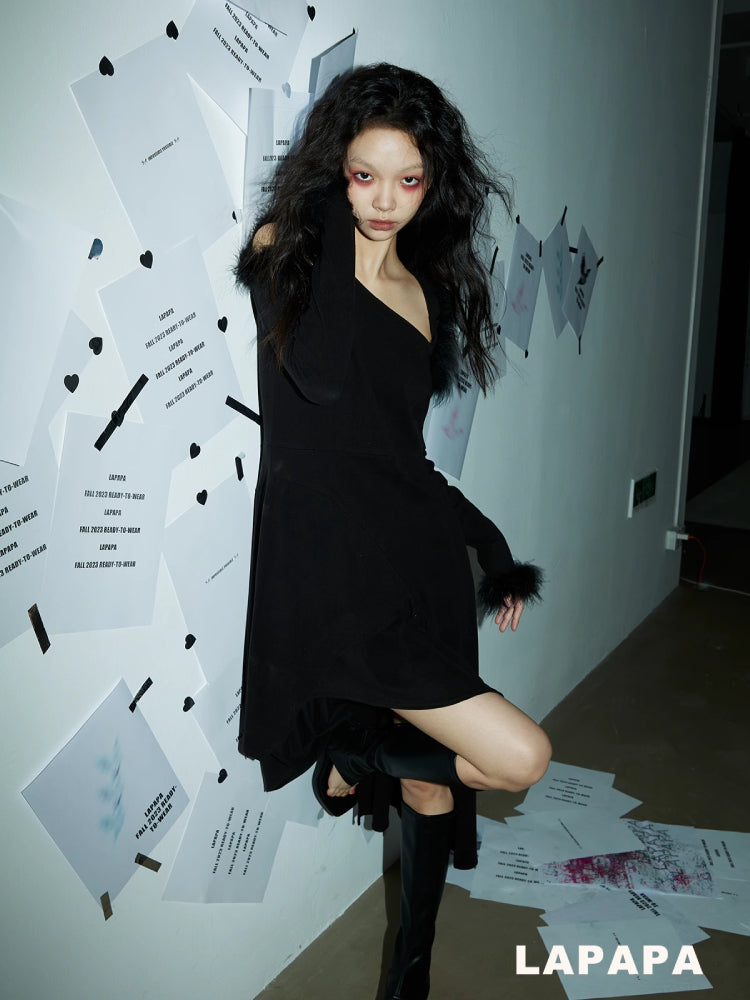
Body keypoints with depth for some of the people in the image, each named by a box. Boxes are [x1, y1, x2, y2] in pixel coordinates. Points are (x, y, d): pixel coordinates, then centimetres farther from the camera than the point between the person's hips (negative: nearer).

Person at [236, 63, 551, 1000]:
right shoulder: (290, 256, -3)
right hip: (333, 575, -6)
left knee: (433, 777, 15)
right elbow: (318, 369, -21)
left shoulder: (427, 289, 12)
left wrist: (491, 547, 20)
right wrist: (327, 214, -5)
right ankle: (355, 754, 12)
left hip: (420, 556, 7)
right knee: (517, 757, -13)